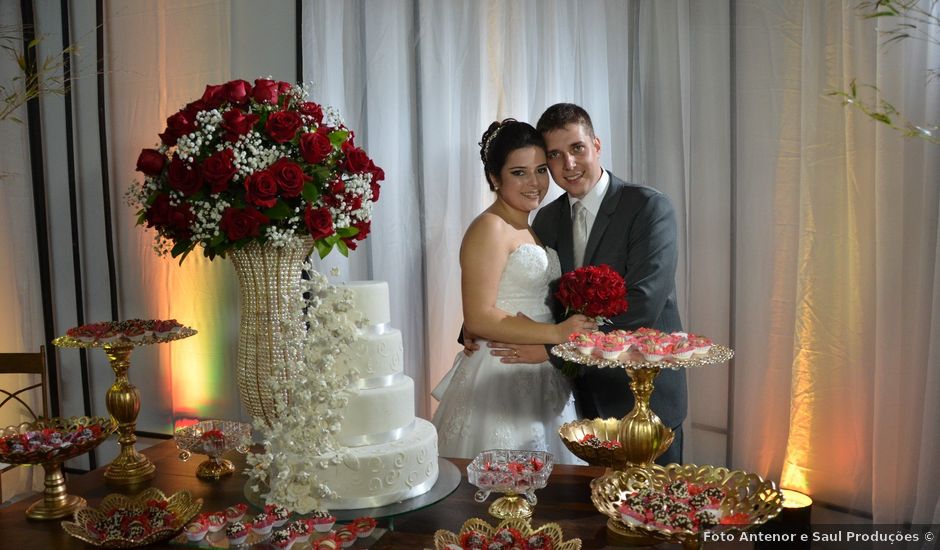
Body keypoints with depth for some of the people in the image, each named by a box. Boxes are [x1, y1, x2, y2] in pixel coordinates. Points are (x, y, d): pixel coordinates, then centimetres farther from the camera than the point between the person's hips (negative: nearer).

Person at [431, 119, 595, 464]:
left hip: (540, 379, 9)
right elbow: (479, 318, -20)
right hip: (502, 379, -9)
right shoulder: (489, 228, -13)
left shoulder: (530, 230, 14)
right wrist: (557, 333, -21)